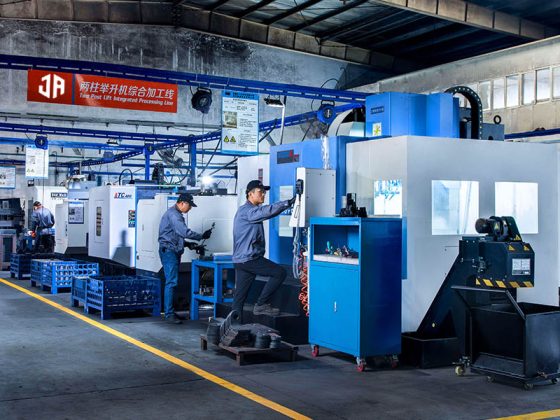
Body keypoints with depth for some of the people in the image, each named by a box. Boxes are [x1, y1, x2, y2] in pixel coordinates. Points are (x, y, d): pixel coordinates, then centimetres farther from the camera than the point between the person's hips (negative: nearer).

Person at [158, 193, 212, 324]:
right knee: (171, 282, -12)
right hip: (168, 251, -10)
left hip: (174, 251, 10)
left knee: (173, 282, 10)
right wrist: (202, 236, -15)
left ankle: (170, 310, 14)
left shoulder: (176, 214, 19)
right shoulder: (173, 214, -15)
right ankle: (169, 314, -12)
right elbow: (185, 232, -24)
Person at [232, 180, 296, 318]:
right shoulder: (246, 210, -12)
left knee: (239, 297, 7)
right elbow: (265, 212, -28)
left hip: (242, 260, 10)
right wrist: (287, 203, -34)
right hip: (248, 259, -10)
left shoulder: (251, 211, 22)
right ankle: (261, 305, -2)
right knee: (280, 272, -7)